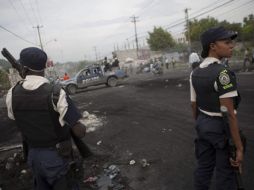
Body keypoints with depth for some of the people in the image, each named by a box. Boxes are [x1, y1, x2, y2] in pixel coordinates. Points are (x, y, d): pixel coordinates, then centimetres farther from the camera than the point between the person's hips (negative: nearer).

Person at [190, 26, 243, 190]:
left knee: (203, 167, 21)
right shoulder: (223, 73, -22)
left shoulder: (195, 73, 2)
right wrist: (239, 148, -17)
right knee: (225, 174, 11)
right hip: (221, 127, -7)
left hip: (203, 124, 7)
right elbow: (229, 114, -23)